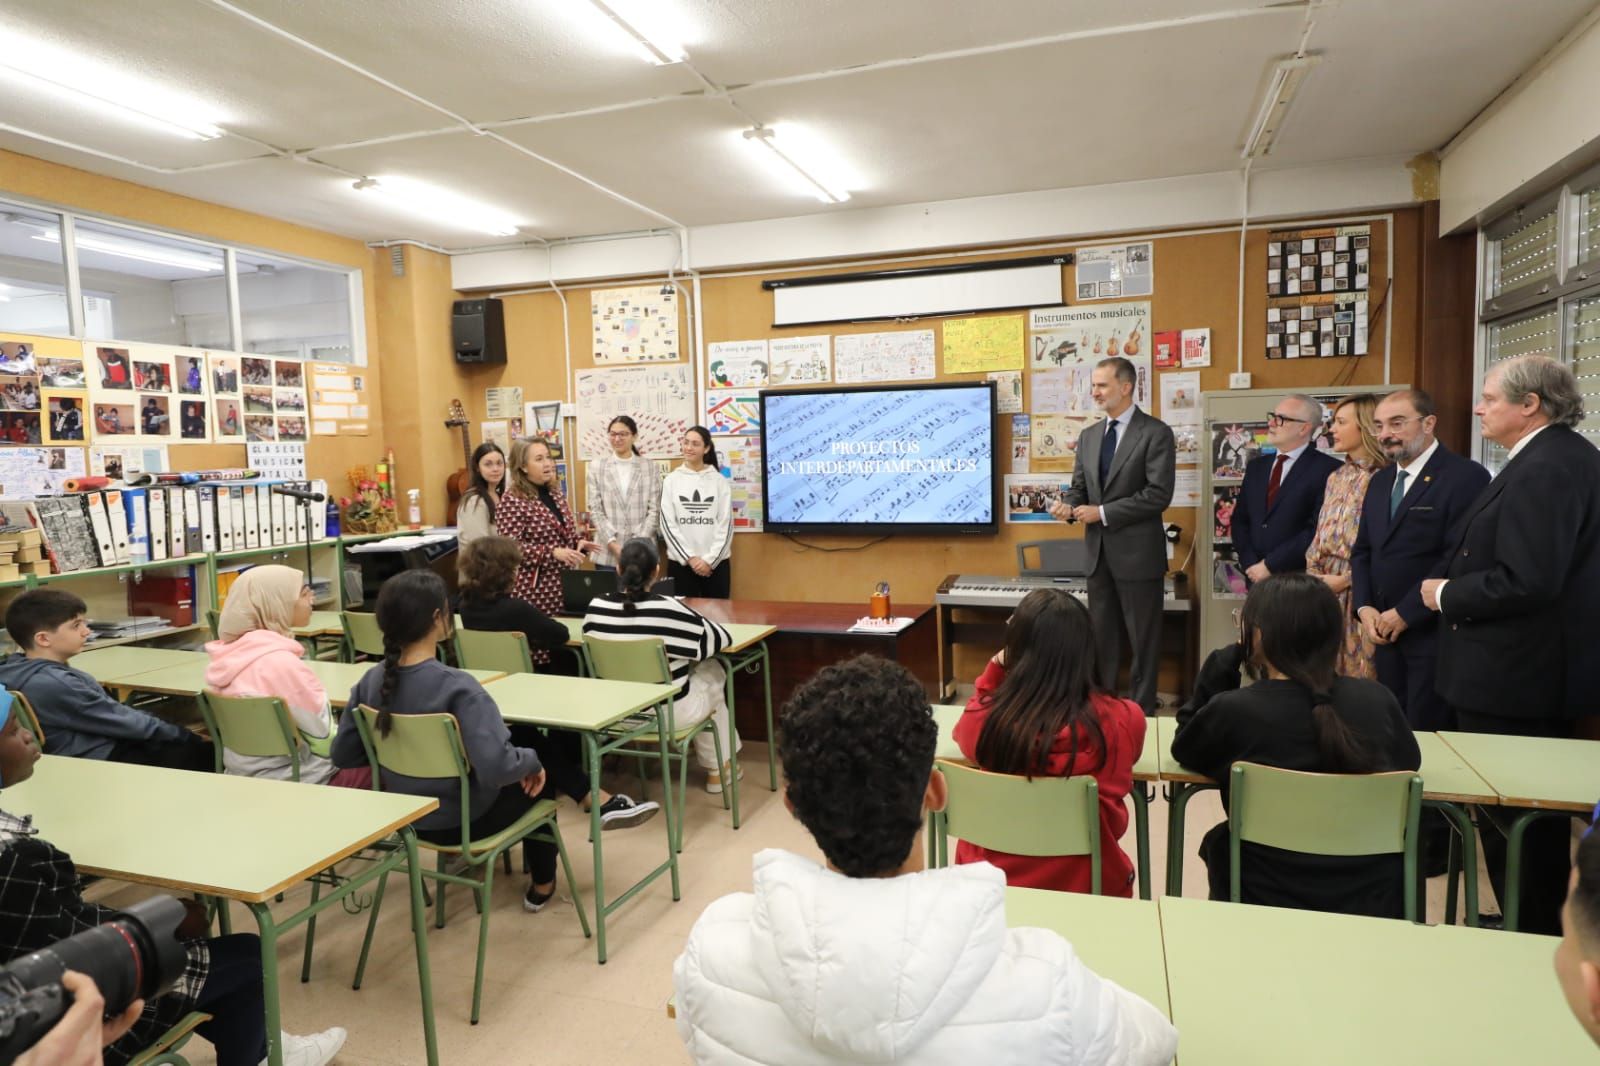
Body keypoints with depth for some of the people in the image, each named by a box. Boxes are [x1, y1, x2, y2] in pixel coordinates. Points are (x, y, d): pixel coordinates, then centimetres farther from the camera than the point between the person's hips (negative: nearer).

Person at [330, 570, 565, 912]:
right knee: (538, 779, 23)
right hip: (462, 821, -6)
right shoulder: (457, 688, -31)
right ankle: (542, 884, 38)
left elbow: (343, 756, -1)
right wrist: (531, 761, -17)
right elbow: (497, 767, -37)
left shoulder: (371, 681, -11)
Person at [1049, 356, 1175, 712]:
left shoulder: (1156, 433, -9)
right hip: (1098, 551, 6)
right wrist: (1067, 505, -11)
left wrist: (1103, 512, -19)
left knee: (1143, 638, 6)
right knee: (1101, 636, 14)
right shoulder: (1089, 436, 11)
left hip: (1137, 551, -6)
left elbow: (1159, 494, -17)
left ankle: (1141, 710, 19)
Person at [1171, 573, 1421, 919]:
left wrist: (1222, 666, -4)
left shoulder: (1232, 710, -18)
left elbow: (1183, 751, 3)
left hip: (1269, 904, -3)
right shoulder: (1376, 699, -9)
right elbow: (1409, 760, 12)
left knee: (1219, 839, 25)